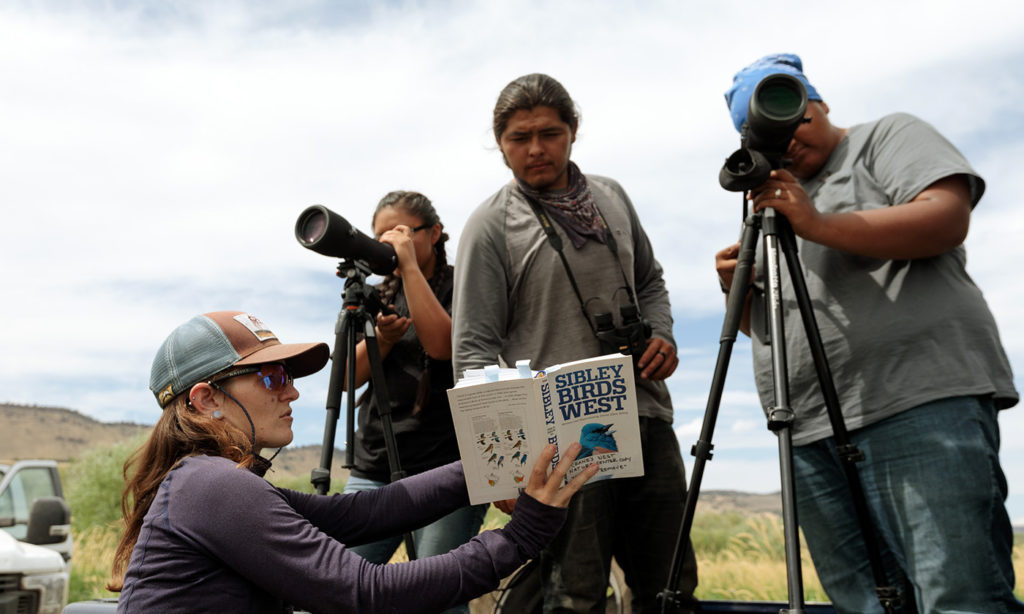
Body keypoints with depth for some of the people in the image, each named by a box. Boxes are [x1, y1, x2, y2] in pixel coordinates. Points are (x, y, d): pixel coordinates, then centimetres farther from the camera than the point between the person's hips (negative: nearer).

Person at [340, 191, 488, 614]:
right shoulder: (380, 295, 17)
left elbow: (442, 344, -19)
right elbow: (350, 375, 9)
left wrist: (410, 265, -15)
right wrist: (382, 338, -10)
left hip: (446, 468, -5)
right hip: (374, 468, 5)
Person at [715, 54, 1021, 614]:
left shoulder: (887, 136, 11)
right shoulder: (771, 201, 27)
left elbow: (948, 217, -8)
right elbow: (761, 323, 29)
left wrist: (819, 225, -15)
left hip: (921, 404, -6)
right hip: (812, 435, 6)